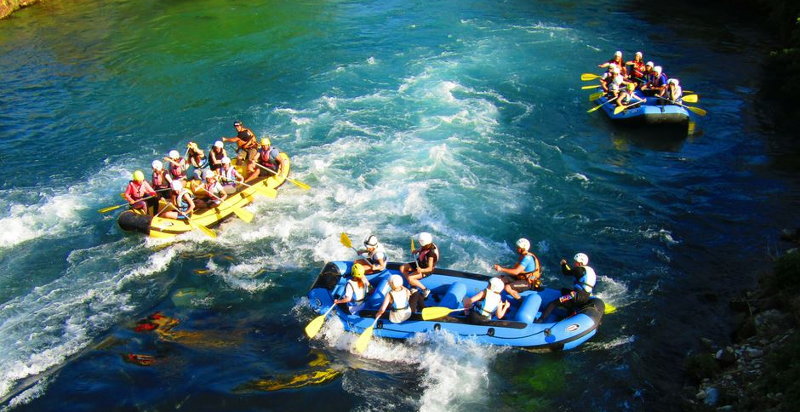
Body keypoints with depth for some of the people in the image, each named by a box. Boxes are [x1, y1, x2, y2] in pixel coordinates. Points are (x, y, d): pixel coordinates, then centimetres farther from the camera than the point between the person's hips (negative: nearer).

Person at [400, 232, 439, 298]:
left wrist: (421, 270, -50)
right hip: (419, 264, 9)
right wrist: (416, 251, -2)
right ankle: (413, 286, 7)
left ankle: (425, 290, -7)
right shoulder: (426, 246, -12)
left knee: (409, 278, -26)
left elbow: (430, 268, -34)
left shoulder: (431, 253, -34)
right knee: (402, 268, -1)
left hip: (426, 270, -9)